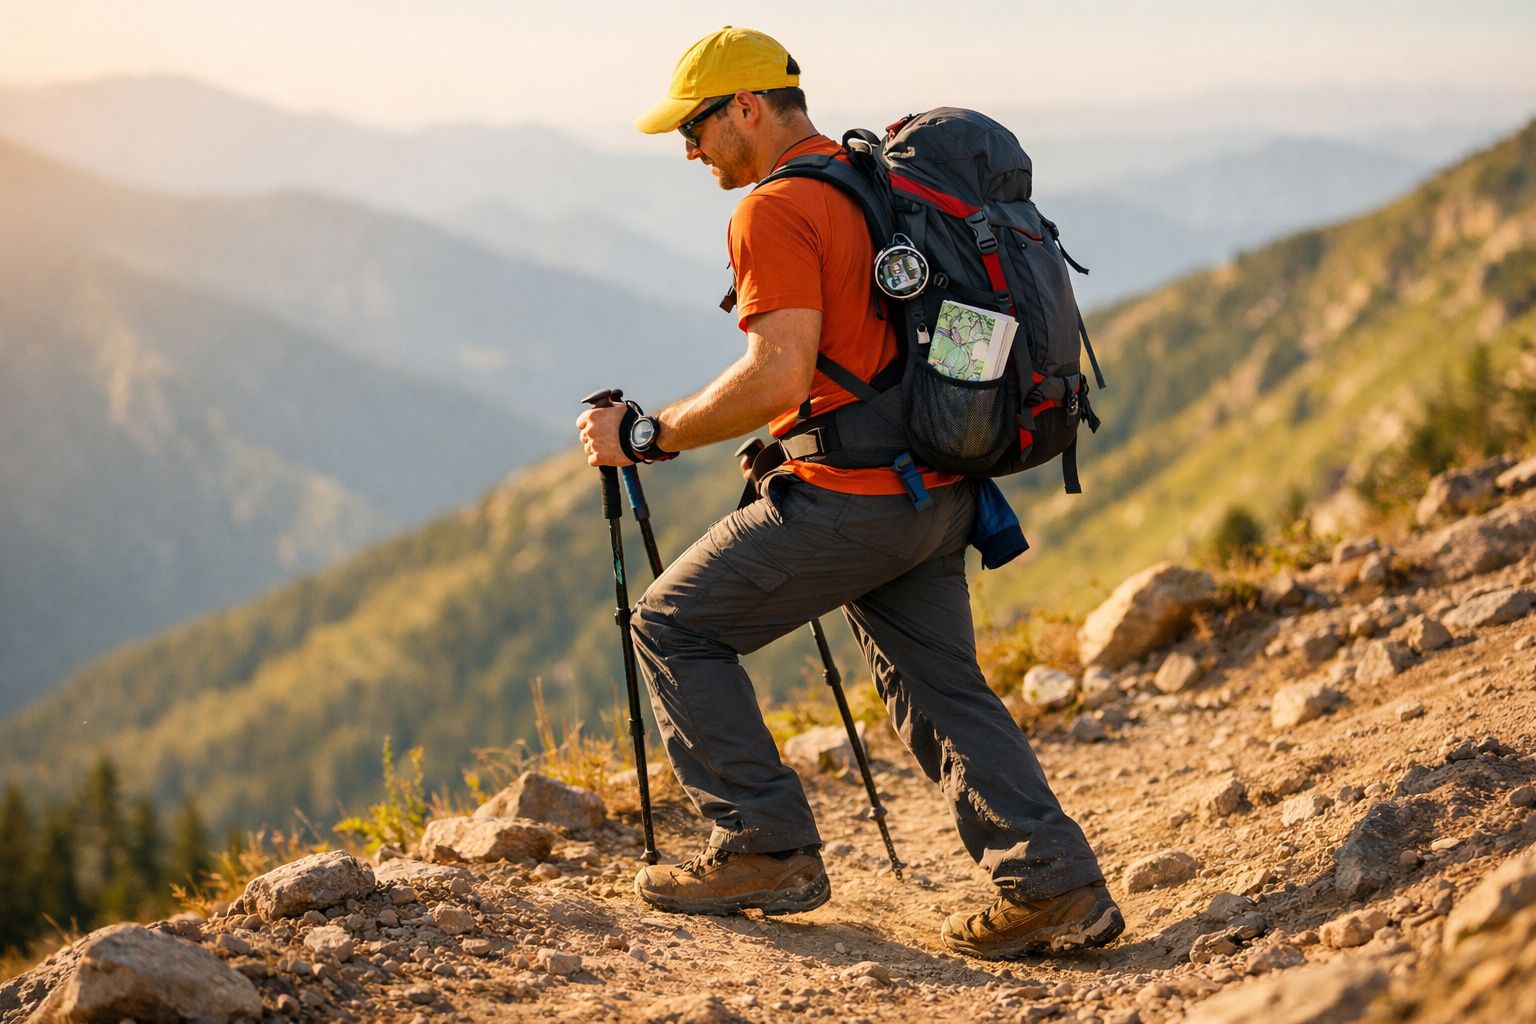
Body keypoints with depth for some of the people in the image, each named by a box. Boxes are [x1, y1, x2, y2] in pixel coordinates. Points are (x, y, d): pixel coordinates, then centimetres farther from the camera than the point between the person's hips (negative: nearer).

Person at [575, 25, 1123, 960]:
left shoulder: (776, 211, -12)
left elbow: (779, 374, -21)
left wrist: (649, 436, -13)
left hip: (852, 497, -9)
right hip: (937, 494, 9)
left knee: (674, 626, 4)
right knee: (941, 686, 12)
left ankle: (767, 850, 3)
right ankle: (1055, 886, 3)